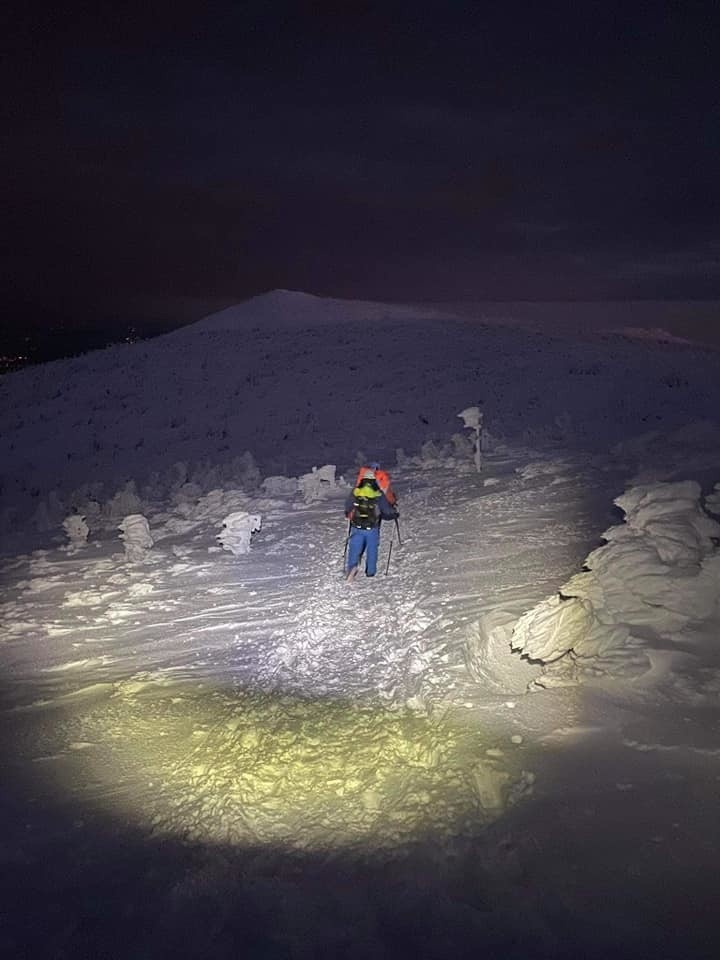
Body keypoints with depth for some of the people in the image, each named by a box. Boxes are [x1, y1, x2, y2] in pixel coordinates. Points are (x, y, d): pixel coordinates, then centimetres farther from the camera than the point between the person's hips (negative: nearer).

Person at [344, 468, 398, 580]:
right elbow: (387, 511, 1)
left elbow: (347, 508, 10)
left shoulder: (354, 492, 0)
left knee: (354, 549, 4)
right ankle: (370, 573, 22)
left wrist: (350, 516, 32)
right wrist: (395, 514, 22)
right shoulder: (379, 495, -5)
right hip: (372, 529, 0)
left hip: (356, 528, 0)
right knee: (372, 550, 15)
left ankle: (352, 566, -20)